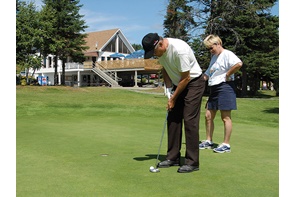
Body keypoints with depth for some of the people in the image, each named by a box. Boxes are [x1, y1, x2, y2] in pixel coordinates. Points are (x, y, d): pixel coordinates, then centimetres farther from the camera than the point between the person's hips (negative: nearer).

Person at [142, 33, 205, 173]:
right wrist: (169, 90, -1)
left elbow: (186, 78, -23)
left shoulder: (179, 49, -30)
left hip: (193, 83, -8)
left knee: (190, 120, -13)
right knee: (172, 119, 5)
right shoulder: (160, 50, -5)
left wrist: (173, 98, -14)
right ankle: (173, 157, 14)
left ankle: (192, 162, -7)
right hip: (178, 84, 8)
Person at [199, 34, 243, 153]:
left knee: (225, 117, -3)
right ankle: (208, 141, 22)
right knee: (208, 116, 10)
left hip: (225, 87, -9)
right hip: (213, 89, 10)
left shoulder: (227, 54, -10)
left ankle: (226, 145, 4)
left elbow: (239, 64, -30)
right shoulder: (214, 57, 19)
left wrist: (227, 75, -20)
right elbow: (208, 74, 24)